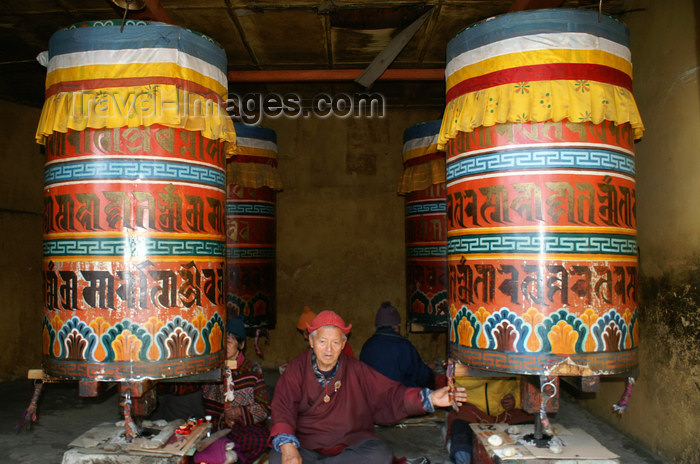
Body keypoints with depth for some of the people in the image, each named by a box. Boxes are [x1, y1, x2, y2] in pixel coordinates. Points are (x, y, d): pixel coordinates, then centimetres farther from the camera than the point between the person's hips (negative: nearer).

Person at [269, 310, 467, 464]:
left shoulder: (355, 369, 3)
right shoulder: (297, 369, -2)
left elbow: (389, 393, -1)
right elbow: (283, 407, -14)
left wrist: (429, 398, -18)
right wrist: (287, 447, -33)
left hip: (351, 443, 3)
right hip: (307, 445, -2)